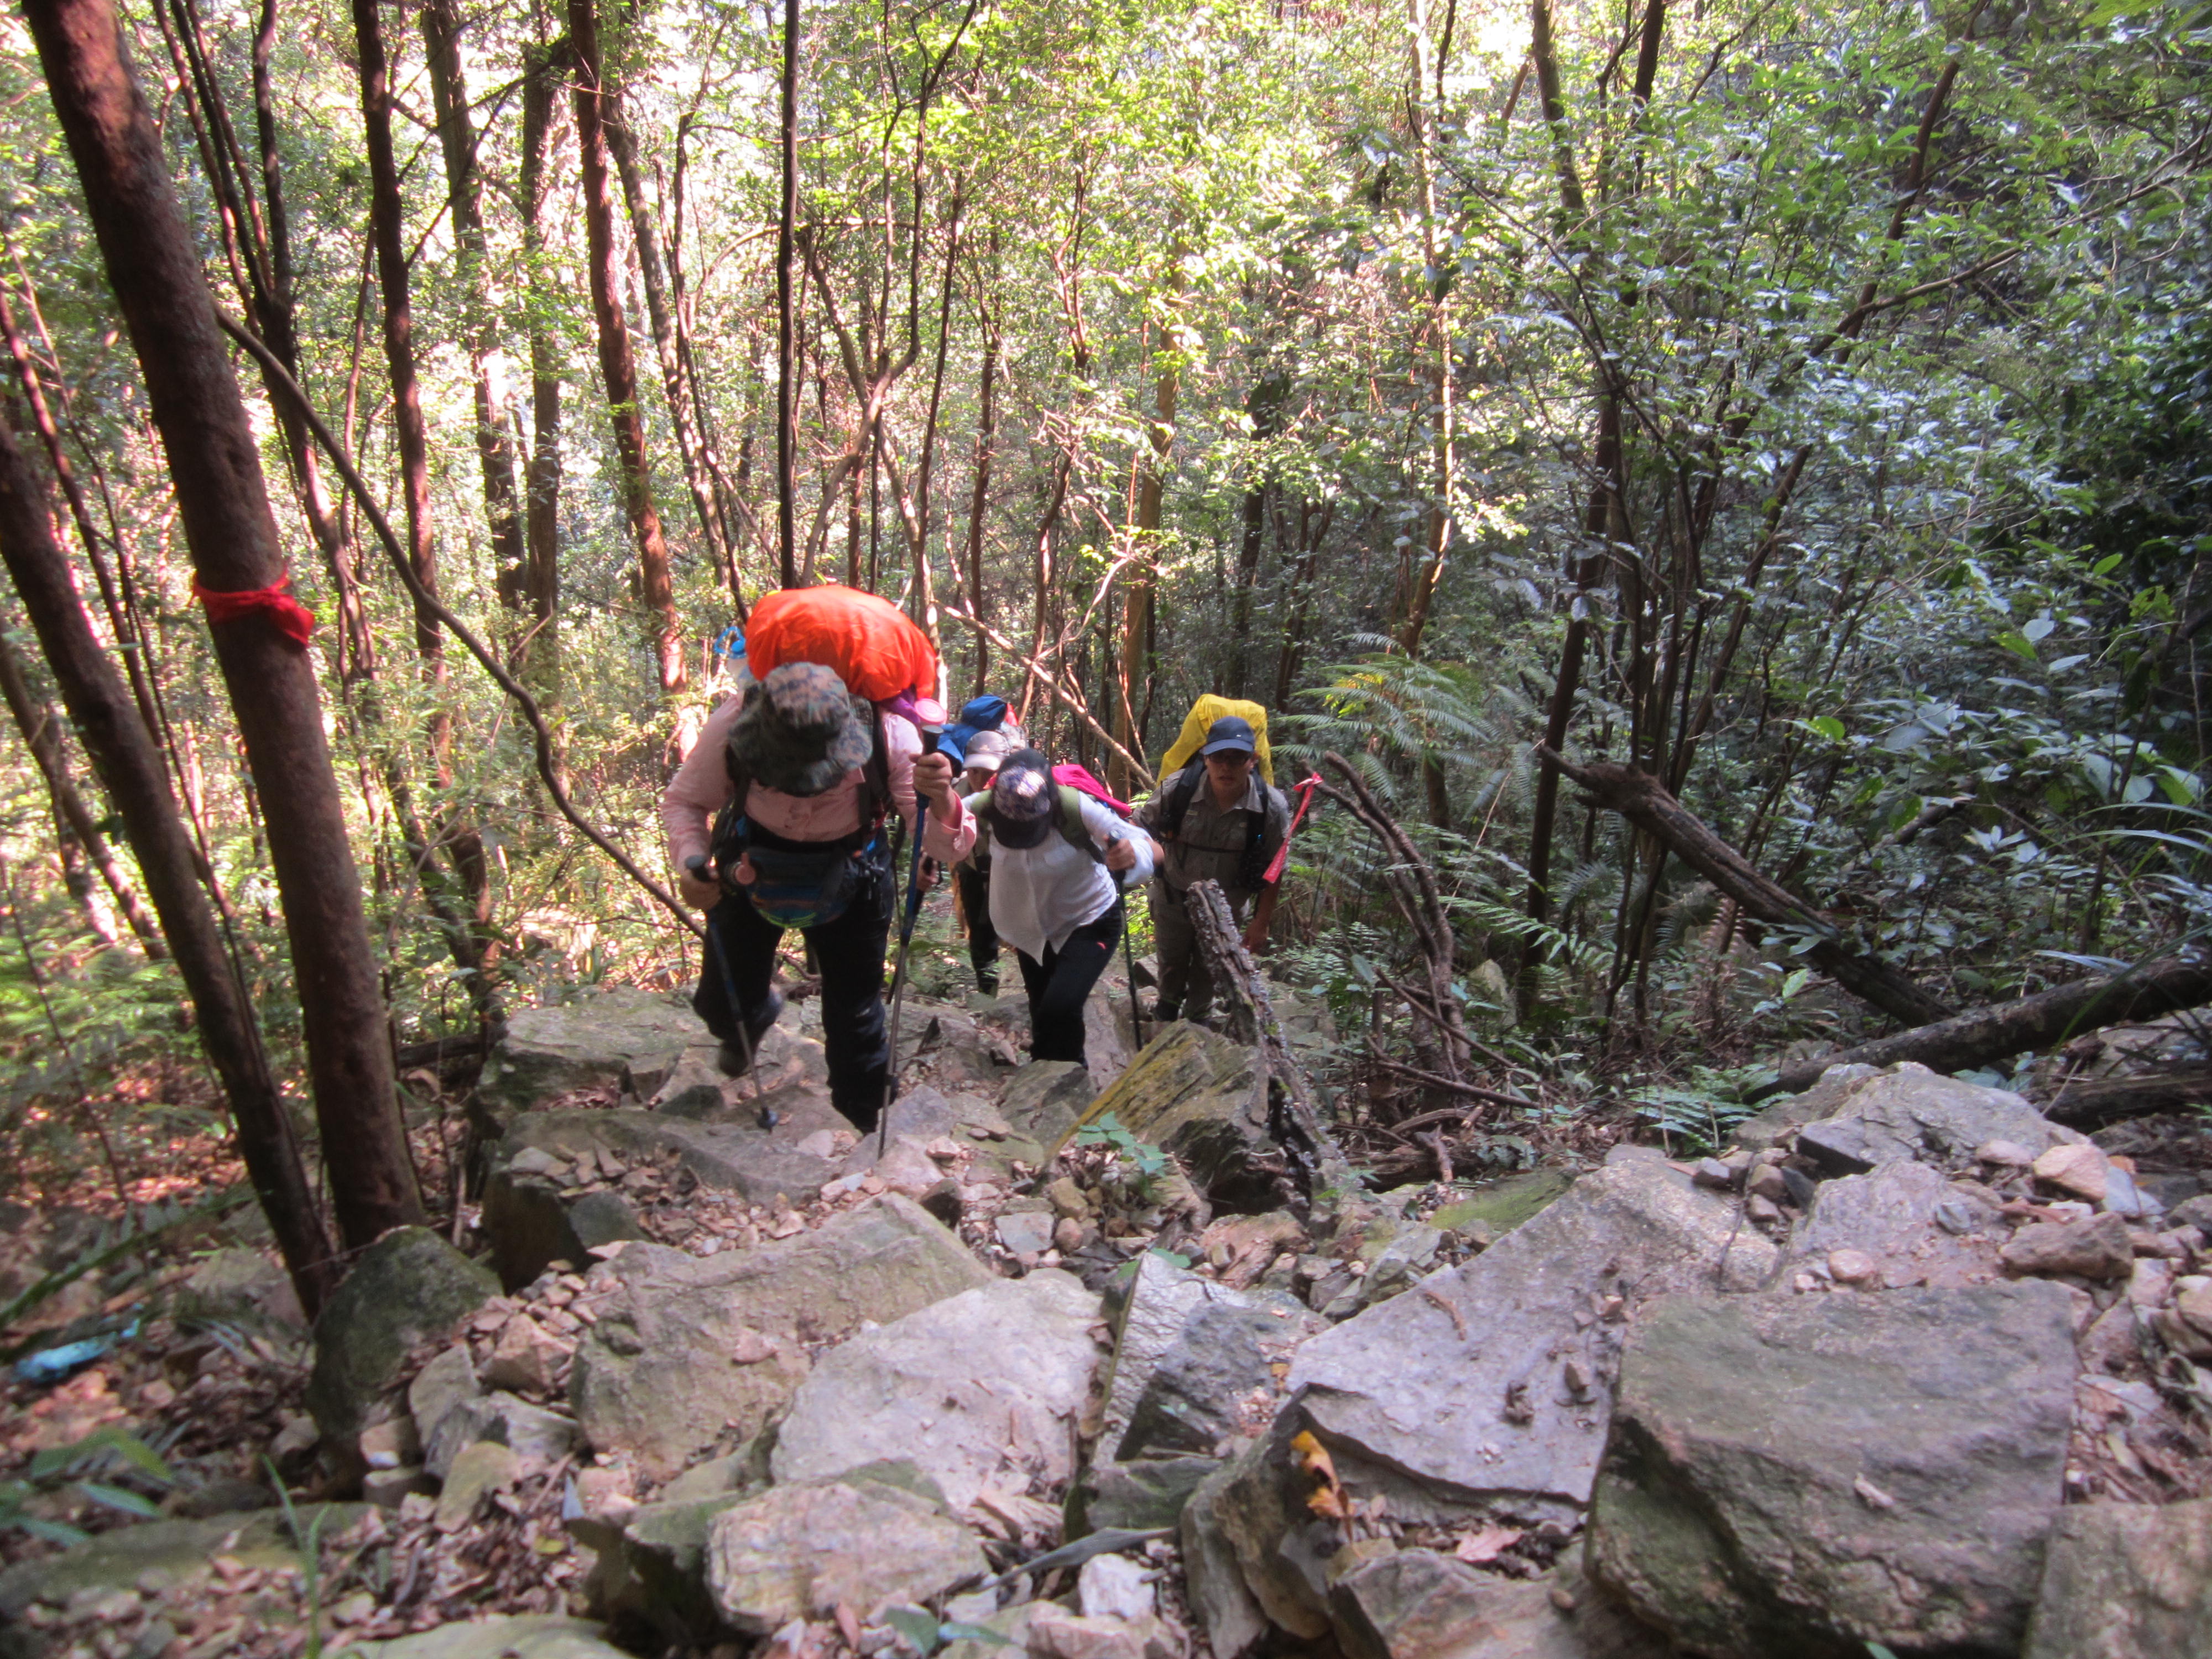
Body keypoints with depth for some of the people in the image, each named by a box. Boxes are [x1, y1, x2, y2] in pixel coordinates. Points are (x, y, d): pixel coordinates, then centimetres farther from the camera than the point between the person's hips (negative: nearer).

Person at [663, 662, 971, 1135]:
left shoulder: (891, 737, -36)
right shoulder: (731, 727, -34)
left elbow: (952, 848, -32)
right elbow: (683, 801, -14)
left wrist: (943, 803, -56)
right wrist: (692, 863, -35)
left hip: (850, 880, -1)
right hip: (751, 869, 1)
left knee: (855, 1016, 5)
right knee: (723, 1006, 10)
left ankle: (863, 1123, 35)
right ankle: (754, 1015, 50)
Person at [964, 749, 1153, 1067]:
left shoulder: (1076, 808, -33)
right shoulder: (985, 808, -24)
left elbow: (1149, 847, -34)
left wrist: (1133, 855, -57)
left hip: (1089, 923, -4)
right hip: (1031, 930, 4)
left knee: (1059, 1011, -23)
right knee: (1043, 1018, 17)